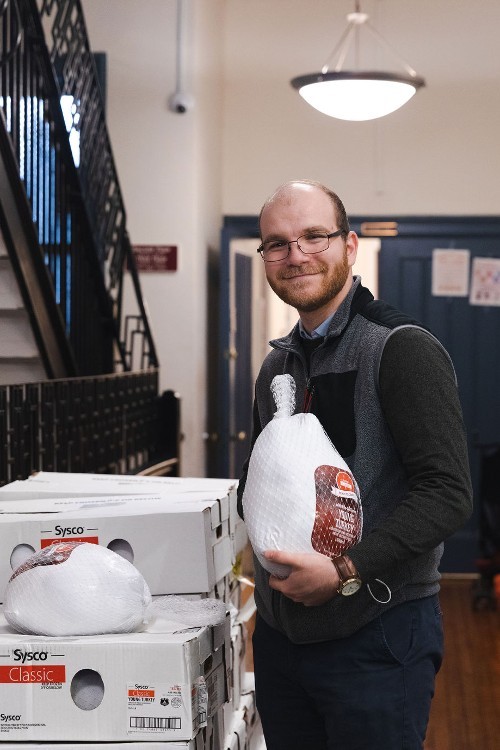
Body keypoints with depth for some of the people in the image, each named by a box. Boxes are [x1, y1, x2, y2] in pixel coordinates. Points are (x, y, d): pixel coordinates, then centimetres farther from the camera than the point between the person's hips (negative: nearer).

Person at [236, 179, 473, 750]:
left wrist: (347, 572, -23)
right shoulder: (277, 366, 14)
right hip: (281, 629, 7)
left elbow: (447, 491, -17)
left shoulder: (402, 349, -11)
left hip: (377, 632, -7)